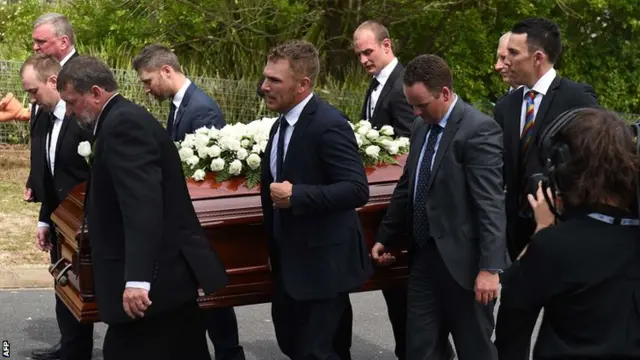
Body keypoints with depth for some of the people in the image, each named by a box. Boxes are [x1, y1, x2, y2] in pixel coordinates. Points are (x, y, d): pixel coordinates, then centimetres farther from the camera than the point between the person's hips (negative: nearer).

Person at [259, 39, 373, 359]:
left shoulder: (328, 124, -21)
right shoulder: (281, 124, 8)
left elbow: (357, 190, -27)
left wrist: (294, 196, -28)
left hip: (322, 262, -9)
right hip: (290, 260, 9)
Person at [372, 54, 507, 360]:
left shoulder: (479, 130, -16)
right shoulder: (421, 127, 10)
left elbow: (491, 204, -21)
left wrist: (490, 267, -24)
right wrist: (385, 237, 23)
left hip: (462, 261, -7)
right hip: (423, 257, 8)